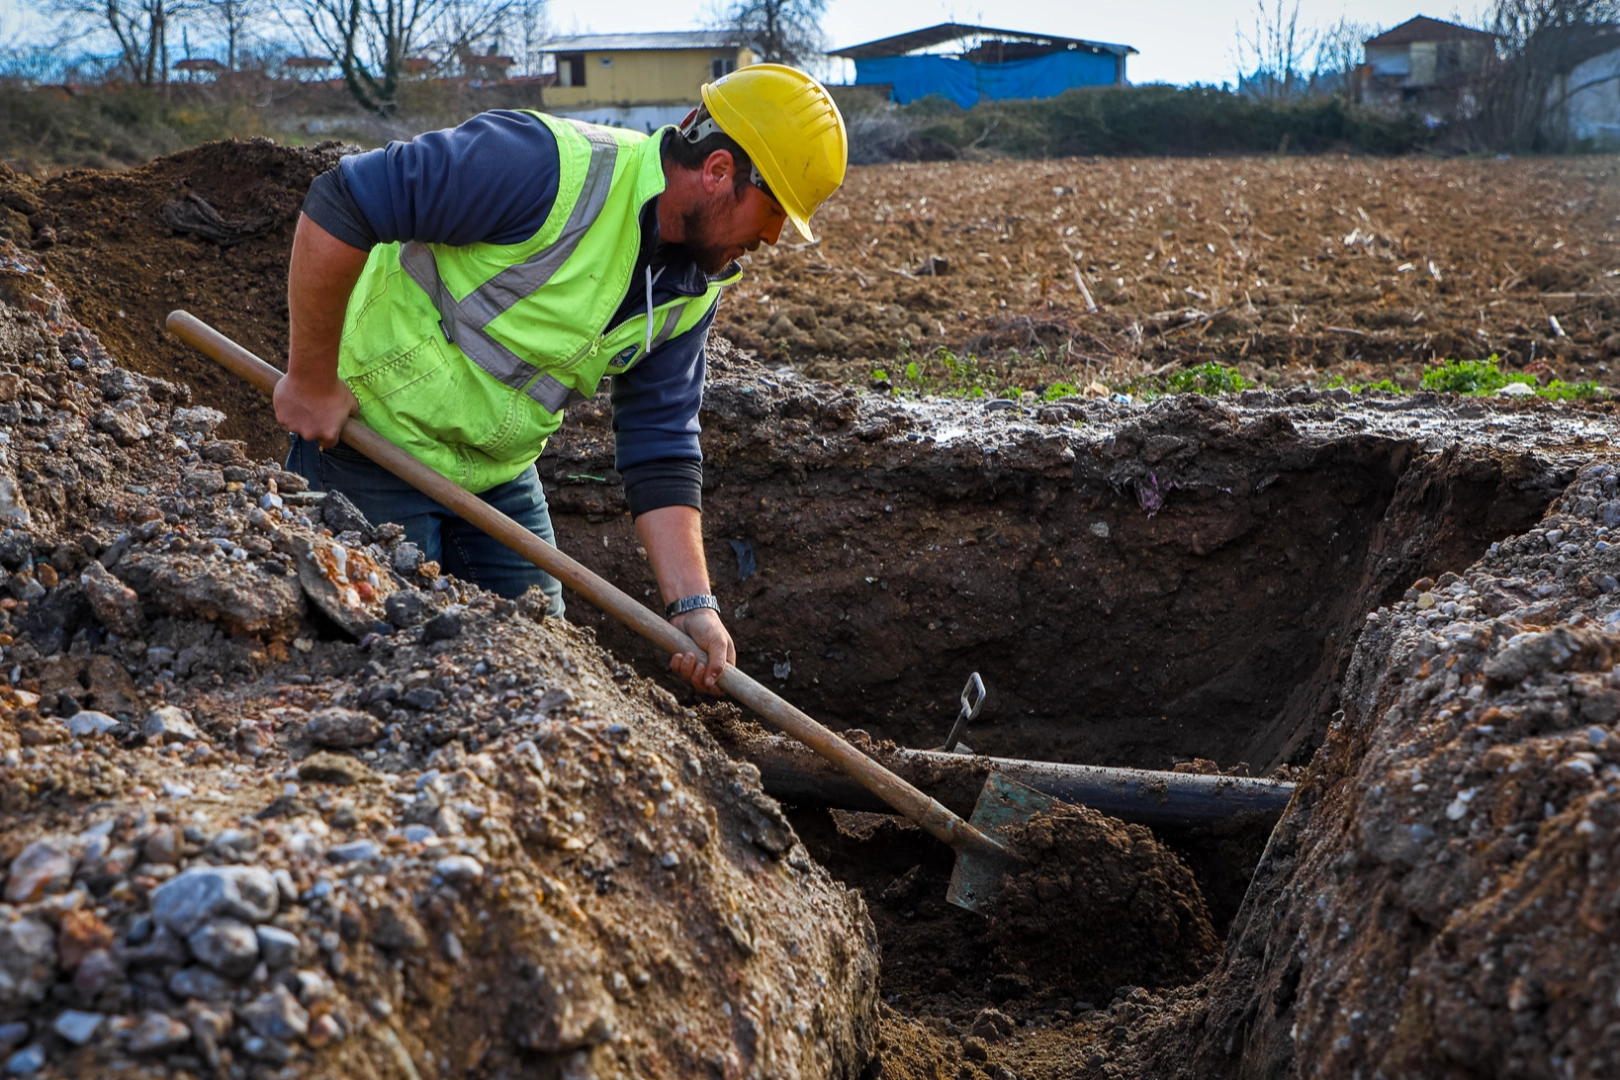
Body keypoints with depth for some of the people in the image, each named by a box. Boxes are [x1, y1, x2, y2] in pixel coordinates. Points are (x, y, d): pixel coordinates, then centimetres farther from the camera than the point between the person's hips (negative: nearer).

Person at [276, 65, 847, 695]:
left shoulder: (695, 287, -2)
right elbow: (340, 205, -29)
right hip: (371, 435, -7)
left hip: (500, 472, 7)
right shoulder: (553, 169, -28)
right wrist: (311, 379, -23)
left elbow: (660, 448, -2)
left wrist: (692, 604, -12)